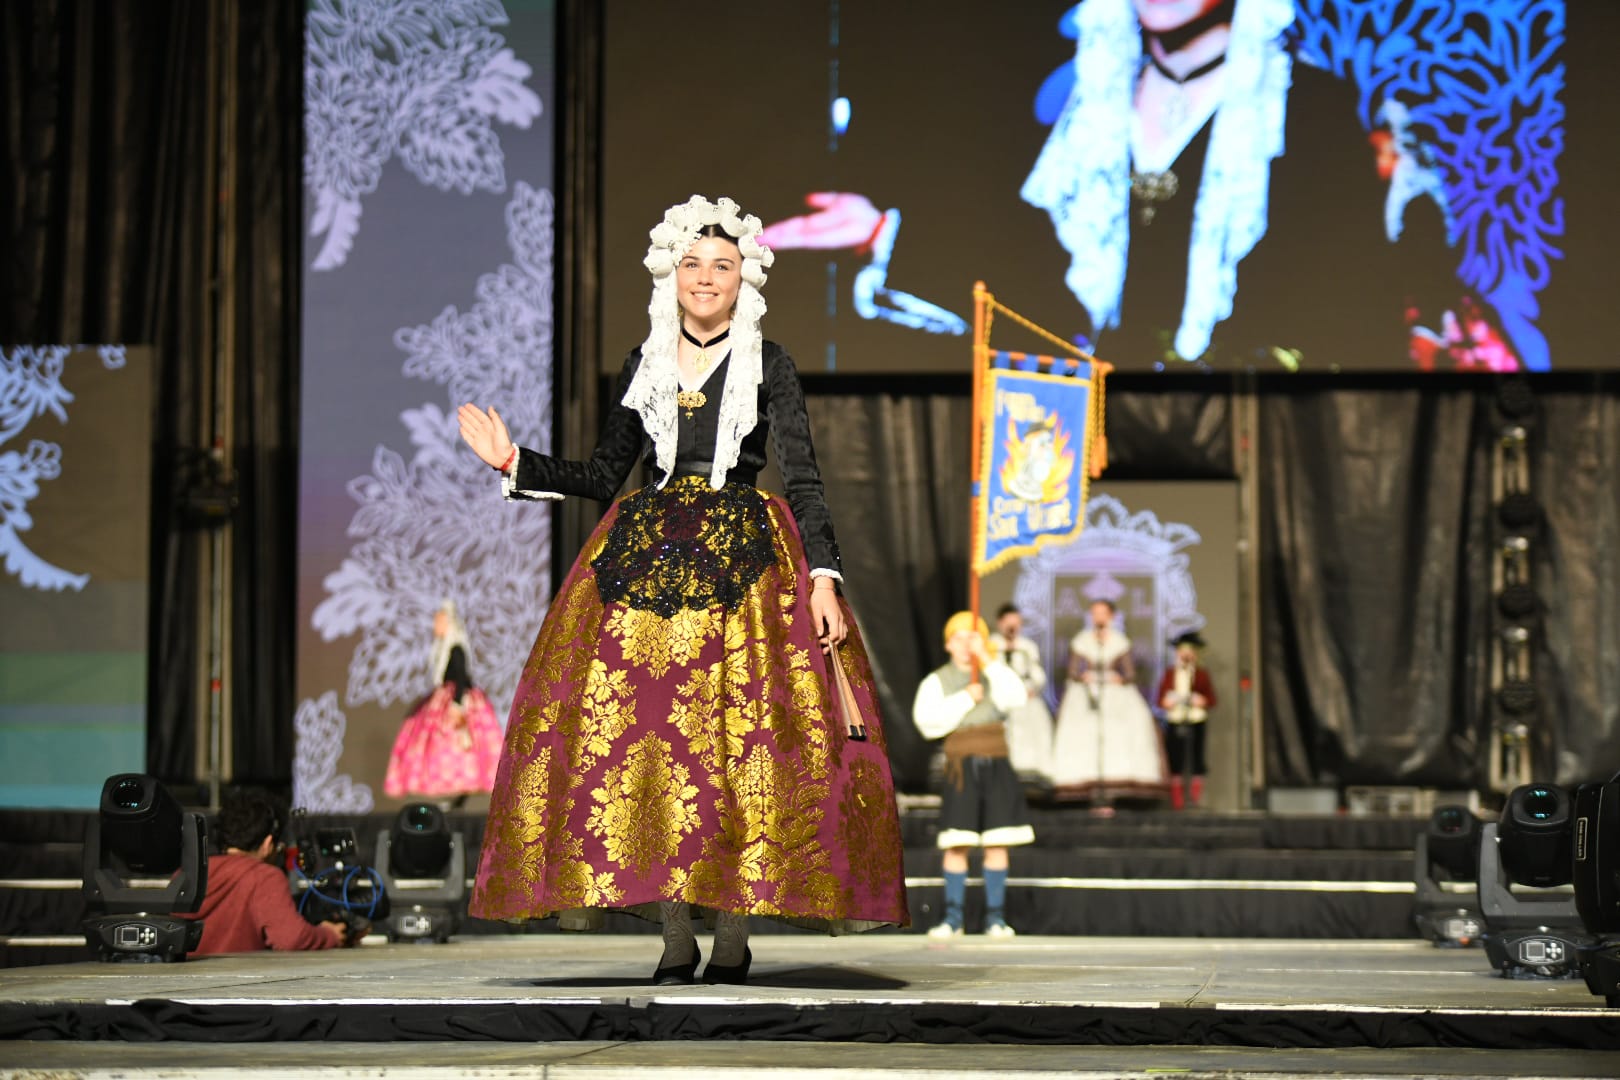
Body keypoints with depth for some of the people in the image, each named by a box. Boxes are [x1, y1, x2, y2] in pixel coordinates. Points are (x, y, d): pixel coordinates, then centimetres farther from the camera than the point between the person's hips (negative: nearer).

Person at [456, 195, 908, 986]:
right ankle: (676, 940, 0)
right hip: (647, 554, 3)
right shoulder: (645, 364, 13)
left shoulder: (768, 364, 5)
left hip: (744, 557, -3)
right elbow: (604, 475, 17)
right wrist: (514, 463, 8)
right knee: (644, 731, -6)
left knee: (739, 733, -10)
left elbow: (802, 479, 0)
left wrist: (823, 577, -11)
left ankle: (733, 938, -3)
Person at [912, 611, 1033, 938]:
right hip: (962, 766, -2)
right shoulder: (937, 681, 6)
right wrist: (965, 699, -11)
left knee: (997, 844, 0)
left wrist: (987, 659, -11)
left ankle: (995, 916, 6)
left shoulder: (993, 675, 12)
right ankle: (953, 917, -1)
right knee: (956, 845, -7)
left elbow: (1015, 698, -10)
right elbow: (928, 720, -9)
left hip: (996, 766, 2)